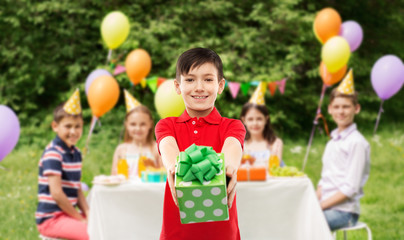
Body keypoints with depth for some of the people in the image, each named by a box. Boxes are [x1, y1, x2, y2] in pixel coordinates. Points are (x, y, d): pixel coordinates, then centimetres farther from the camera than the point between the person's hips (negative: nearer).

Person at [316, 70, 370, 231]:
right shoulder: (332, 141, 18)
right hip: (327, 207, 7)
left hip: (345, 211, -7)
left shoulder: (357, 142, -7)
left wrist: (321, 205, -15)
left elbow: (350, 188, -12)